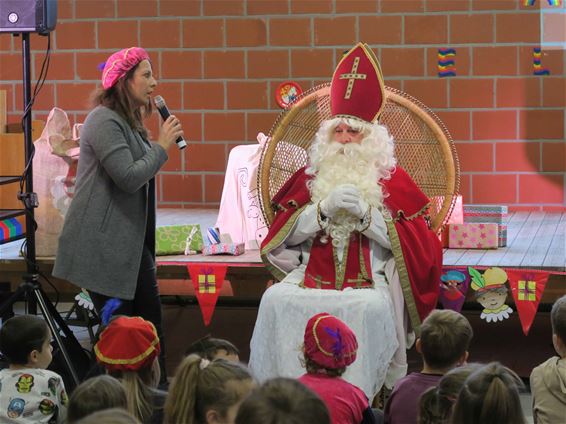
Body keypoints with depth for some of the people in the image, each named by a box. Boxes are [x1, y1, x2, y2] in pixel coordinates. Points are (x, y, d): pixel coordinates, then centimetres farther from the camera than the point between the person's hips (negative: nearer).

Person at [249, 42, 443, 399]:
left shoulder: (393, 180, 9)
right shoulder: (310, 176, 16)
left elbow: (414, 243, 0)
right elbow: (285, 235, 7)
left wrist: (368, 214, -12)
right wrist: (324, 209, -8)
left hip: (370, 279, -2)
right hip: (312, 273, 3)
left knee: (371, 308, -36)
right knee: (276, 300, -27)